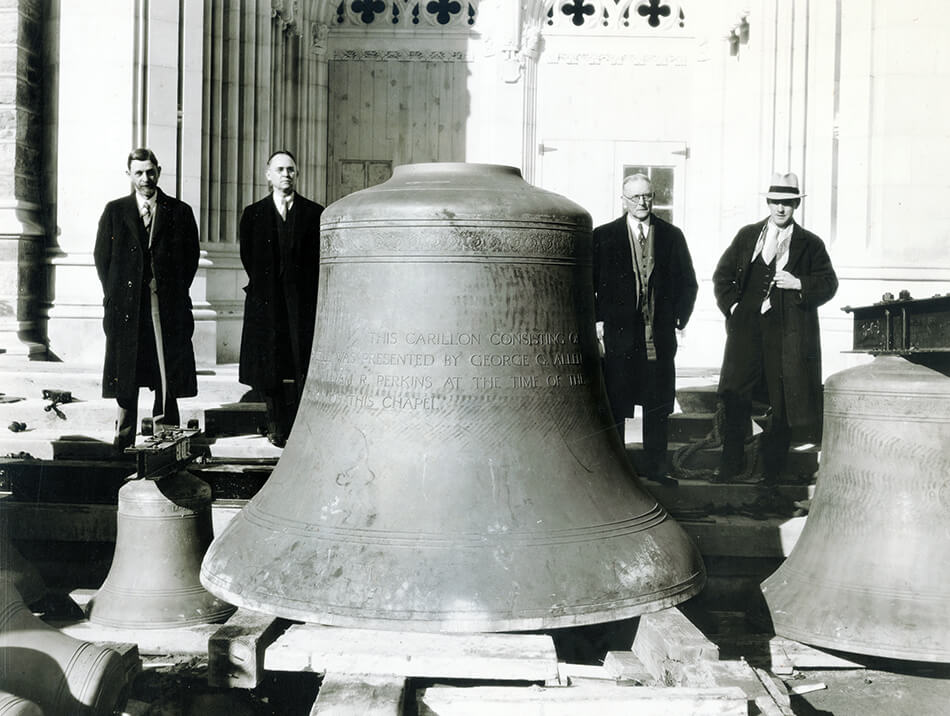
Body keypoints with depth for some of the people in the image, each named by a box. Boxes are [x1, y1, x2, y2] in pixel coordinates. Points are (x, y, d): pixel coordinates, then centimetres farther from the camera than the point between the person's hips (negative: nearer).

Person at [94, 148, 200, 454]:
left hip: (168, 307, -1)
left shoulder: (180, 212, 9)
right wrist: (117, 295, 2)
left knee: (168, 380, -3)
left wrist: (174, 294, 1)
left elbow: (191, 257, 8)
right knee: (126, 382, 2)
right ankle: (123, 444, 8)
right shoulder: (114, 211, 11)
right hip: (126, 308, 1)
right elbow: (102, 256, 10)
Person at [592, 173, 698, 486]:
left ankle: (655, 468, 17)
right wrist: (597, 321, -4)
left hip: (660, 335, 2)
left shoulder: (672, 236, 9)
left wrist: (678, 319, 4)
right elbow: (588, 283, 4)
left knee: (658, 405, 6)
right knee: (614, 406, 3)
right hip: (618, 334, -2)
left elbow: (687, 283, 14)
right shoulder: (603, 236, 4)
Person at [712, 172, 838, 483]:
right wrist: (731, 305, 2)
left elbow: (829, 284, 3)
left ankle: (771, 468, 14)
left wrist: (799, 284, -13)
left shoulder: (810, 244, 6)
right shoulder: (747, 235, 12)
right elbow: (723, 274, 15)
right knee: (734, 397, -1)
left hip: (788, 333, -1)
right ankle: (731, 462, 12)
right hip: (747, 330, 2)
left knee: (782, 403, 2)